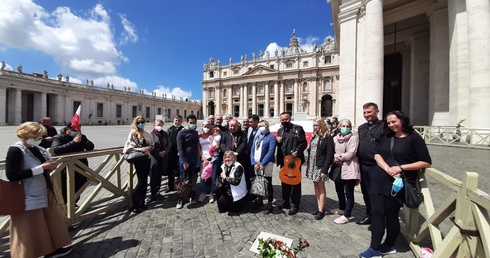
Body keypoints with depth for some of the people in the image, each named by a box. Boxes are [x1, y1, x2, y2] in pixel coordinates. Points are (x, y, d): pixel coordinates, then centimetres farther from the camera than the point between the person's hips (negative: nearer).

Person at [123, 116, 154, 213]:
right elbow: (128, 146, -11)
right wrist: (140, 149, -22)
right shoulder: (132, 133, -4)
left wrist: (148, 148, -7)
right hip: (138, 158, -5)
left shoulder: (147, 134, 11)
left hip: (147, 158, 5)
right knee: (141, 181, -5)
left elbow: (152, 145, 14)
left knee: (145, 181, 10)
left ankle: (141, 203, 22)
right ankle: (133, 204, 10)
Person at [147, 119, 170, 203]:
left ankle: (157, 192, 26)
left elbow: (168, 145, 6)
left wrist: (164, 152, -10)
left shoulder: (165, 134, 8)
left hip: (163, 158, 4)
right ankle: (152, 194, 7)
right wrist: (158, 153, -13)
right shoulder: (151, 134, -5)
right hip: (154, 158, -4)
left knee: (159, 176, 13)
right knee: (153, 177, -3)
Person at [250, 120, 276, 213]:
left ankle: (269, 204, 13)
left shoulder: (271, 137, -4)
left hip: (266, 164, -6)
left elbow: (271, 152, -13)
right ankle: (259, 200, 31)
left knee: (268, 184, 1)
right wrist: (254, 163, -2)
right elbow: (252, 150, 10)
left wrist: (262, 164, -16)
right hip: (256, 164, 6)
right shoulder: (256, 137, 15)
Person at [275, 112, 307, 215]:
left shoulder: (298, 128, -7)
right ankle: (286, 202, 32)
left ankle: (295, 205, 17)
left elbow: (304, 143, -11)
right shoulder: (280, 130, 13)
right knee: (284, 181, 15)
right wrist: (277, 140, -3)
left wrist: (297, 151, -27)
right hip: (283, 160, 6)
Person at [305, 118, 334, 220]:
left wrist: (325, 170, -19)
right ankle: (318, 206, 24)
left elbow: (329, 154, -15)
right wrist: (308, 165, 9)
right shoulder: (314, 137, 12)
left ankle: (321, 210, 11)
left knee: (321, 186, 2)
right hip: (312, 165, 7)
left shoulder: (327, 137, -10)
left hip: (320, 166, -7)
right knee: (316, 186, 13)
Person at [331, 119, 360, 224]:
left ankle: (346, 216, 7)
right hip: (338, 168, 6)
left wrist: (340, 157, -8)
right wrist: (335, 156, -13)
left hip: (349, 169, -6)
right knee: (339, 190, 18)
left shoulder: (353, 138, -4)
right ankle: (342, 209, 39)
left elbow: (350, 153, -13)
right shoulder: (335, 138, 11)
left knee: (349, 193, 1)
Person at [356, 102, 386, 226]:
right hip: (363, 165, 6)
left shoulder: (383, 126, -6)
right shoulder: (361, 128, 13)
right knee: (366, 192, 16)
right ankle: (369, 215, 32)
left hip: (376, 166, -6)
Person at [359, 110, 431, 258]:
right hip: (379, 180, 4)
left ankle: (389, 246, 29)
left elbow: (426, 162, -4)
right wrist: (388, 169, -12)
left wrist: (401, 168, -14)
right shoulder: (387, 137, 13)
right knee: (377, 212, 1)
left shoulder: (414, 138, -1)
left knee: (391, 214, 8)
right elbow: (377, 154, 5)